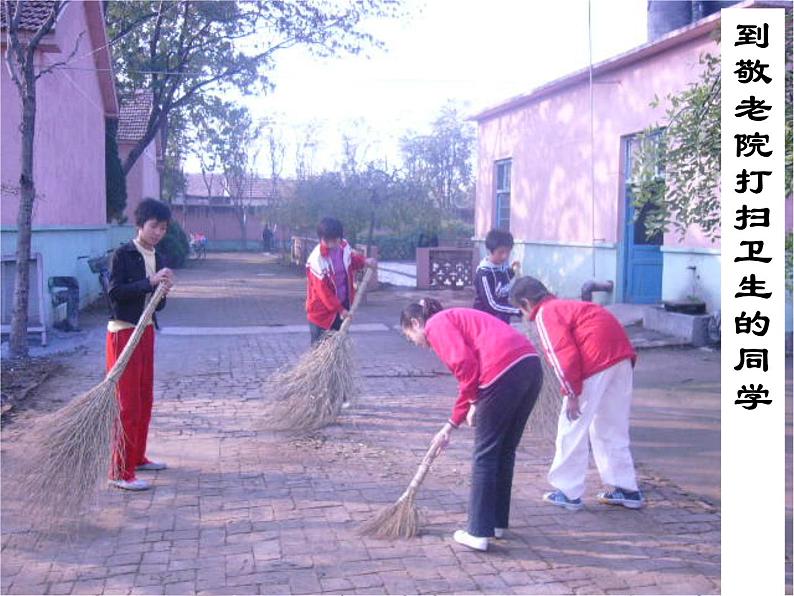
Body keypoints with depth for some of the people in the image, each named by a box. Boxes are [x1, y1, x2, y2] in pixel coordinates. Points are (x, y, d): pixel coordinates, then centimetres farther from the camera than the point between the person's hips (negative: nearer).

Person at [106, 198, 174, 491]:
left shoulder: (158, 258, 10)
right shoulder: (123, 254, -10)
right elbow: (114, 292, -20)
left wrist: (162, 290, -9)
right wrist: (149, 282, -25)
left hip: (146, 331, 8)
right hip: (123, 332, -7)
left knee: (145, 399, 15)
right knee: (127, 403, -7)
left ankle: (137, 456, 29)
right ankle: (120, 472, -2)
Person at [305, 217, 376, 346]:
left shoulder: (344, 246, -6)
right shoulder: (316, 260, -25)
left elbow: (352, 259, 18)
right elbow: (323, 290, -22)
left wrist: (364, 261, -2)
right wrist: (340, 309, -21)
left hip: (342, 304, 6)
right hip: (322, 310, -6)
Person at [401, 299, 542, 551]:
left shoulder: (436, 324, 6)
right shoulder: (456, 318, 32)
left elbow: (464, 362, -13)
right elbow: (470, 379, 33)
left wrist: (473, 402, 0)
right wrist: (450, 426, 36)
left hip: (504, 371, -9)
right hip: (531, 364, 9)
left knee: (485, 453, 2)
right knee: (505, 450, 19)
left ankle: (479, 533, 8)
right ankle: (498, 523, 30)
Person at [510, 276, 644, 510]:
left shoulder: (545, 314, -1)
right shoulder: (565, 305, 26)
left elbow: (563, 354, -13)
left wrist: (571, 393, -10)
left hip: (596, 362, -9)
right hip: (622, 357, 9)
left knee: (572, 428, 4)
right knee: (612, 429, 19)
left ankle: (568, 493, 12)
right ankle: (626, 489, 24)